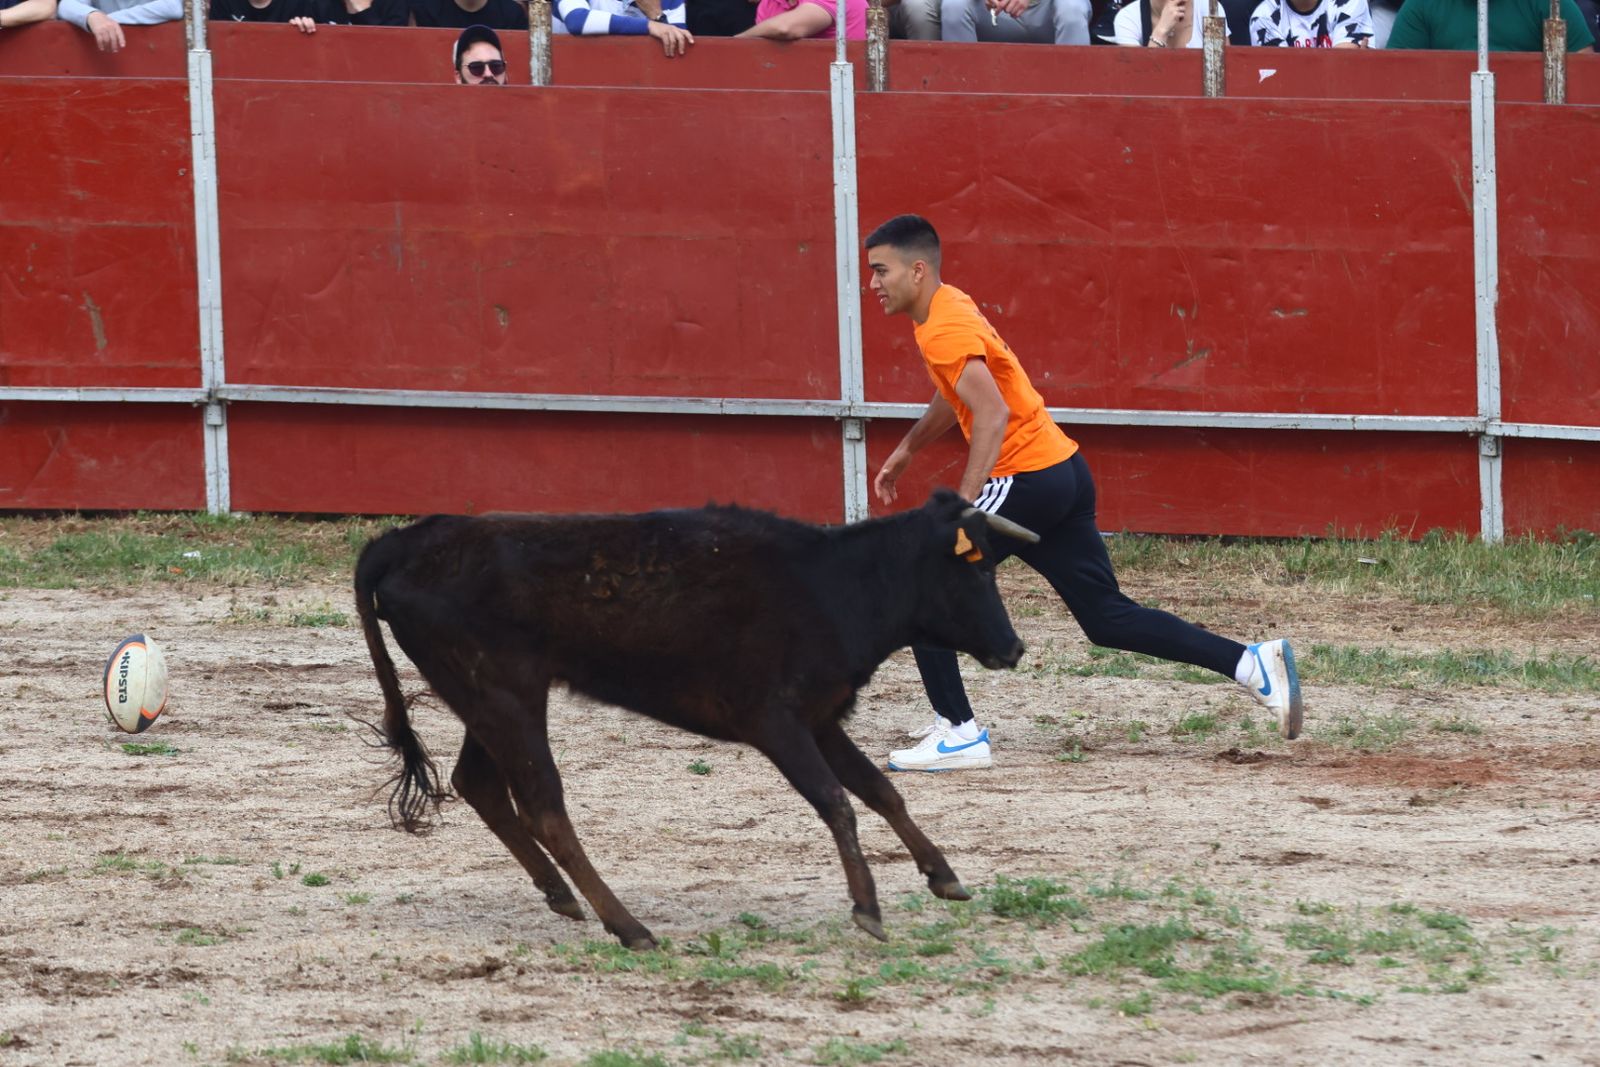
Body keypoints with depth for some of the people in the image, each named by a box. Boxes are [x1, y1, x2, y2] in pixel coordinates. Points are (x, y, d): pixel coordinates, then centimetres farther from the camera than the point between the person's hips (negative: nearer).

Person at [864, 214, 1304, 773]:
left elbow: (993, 415, -28)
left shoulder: (945, 330, -17)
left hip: (1029, 477, -10)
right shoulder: (948, 309, 14)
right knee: (1108, 617, 11)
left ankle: (958, 734, -4)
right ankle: (1255, 664, 6)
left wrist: (961, 508, -32)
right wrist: (905, 451, 36)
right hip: (1064, 472, 10)